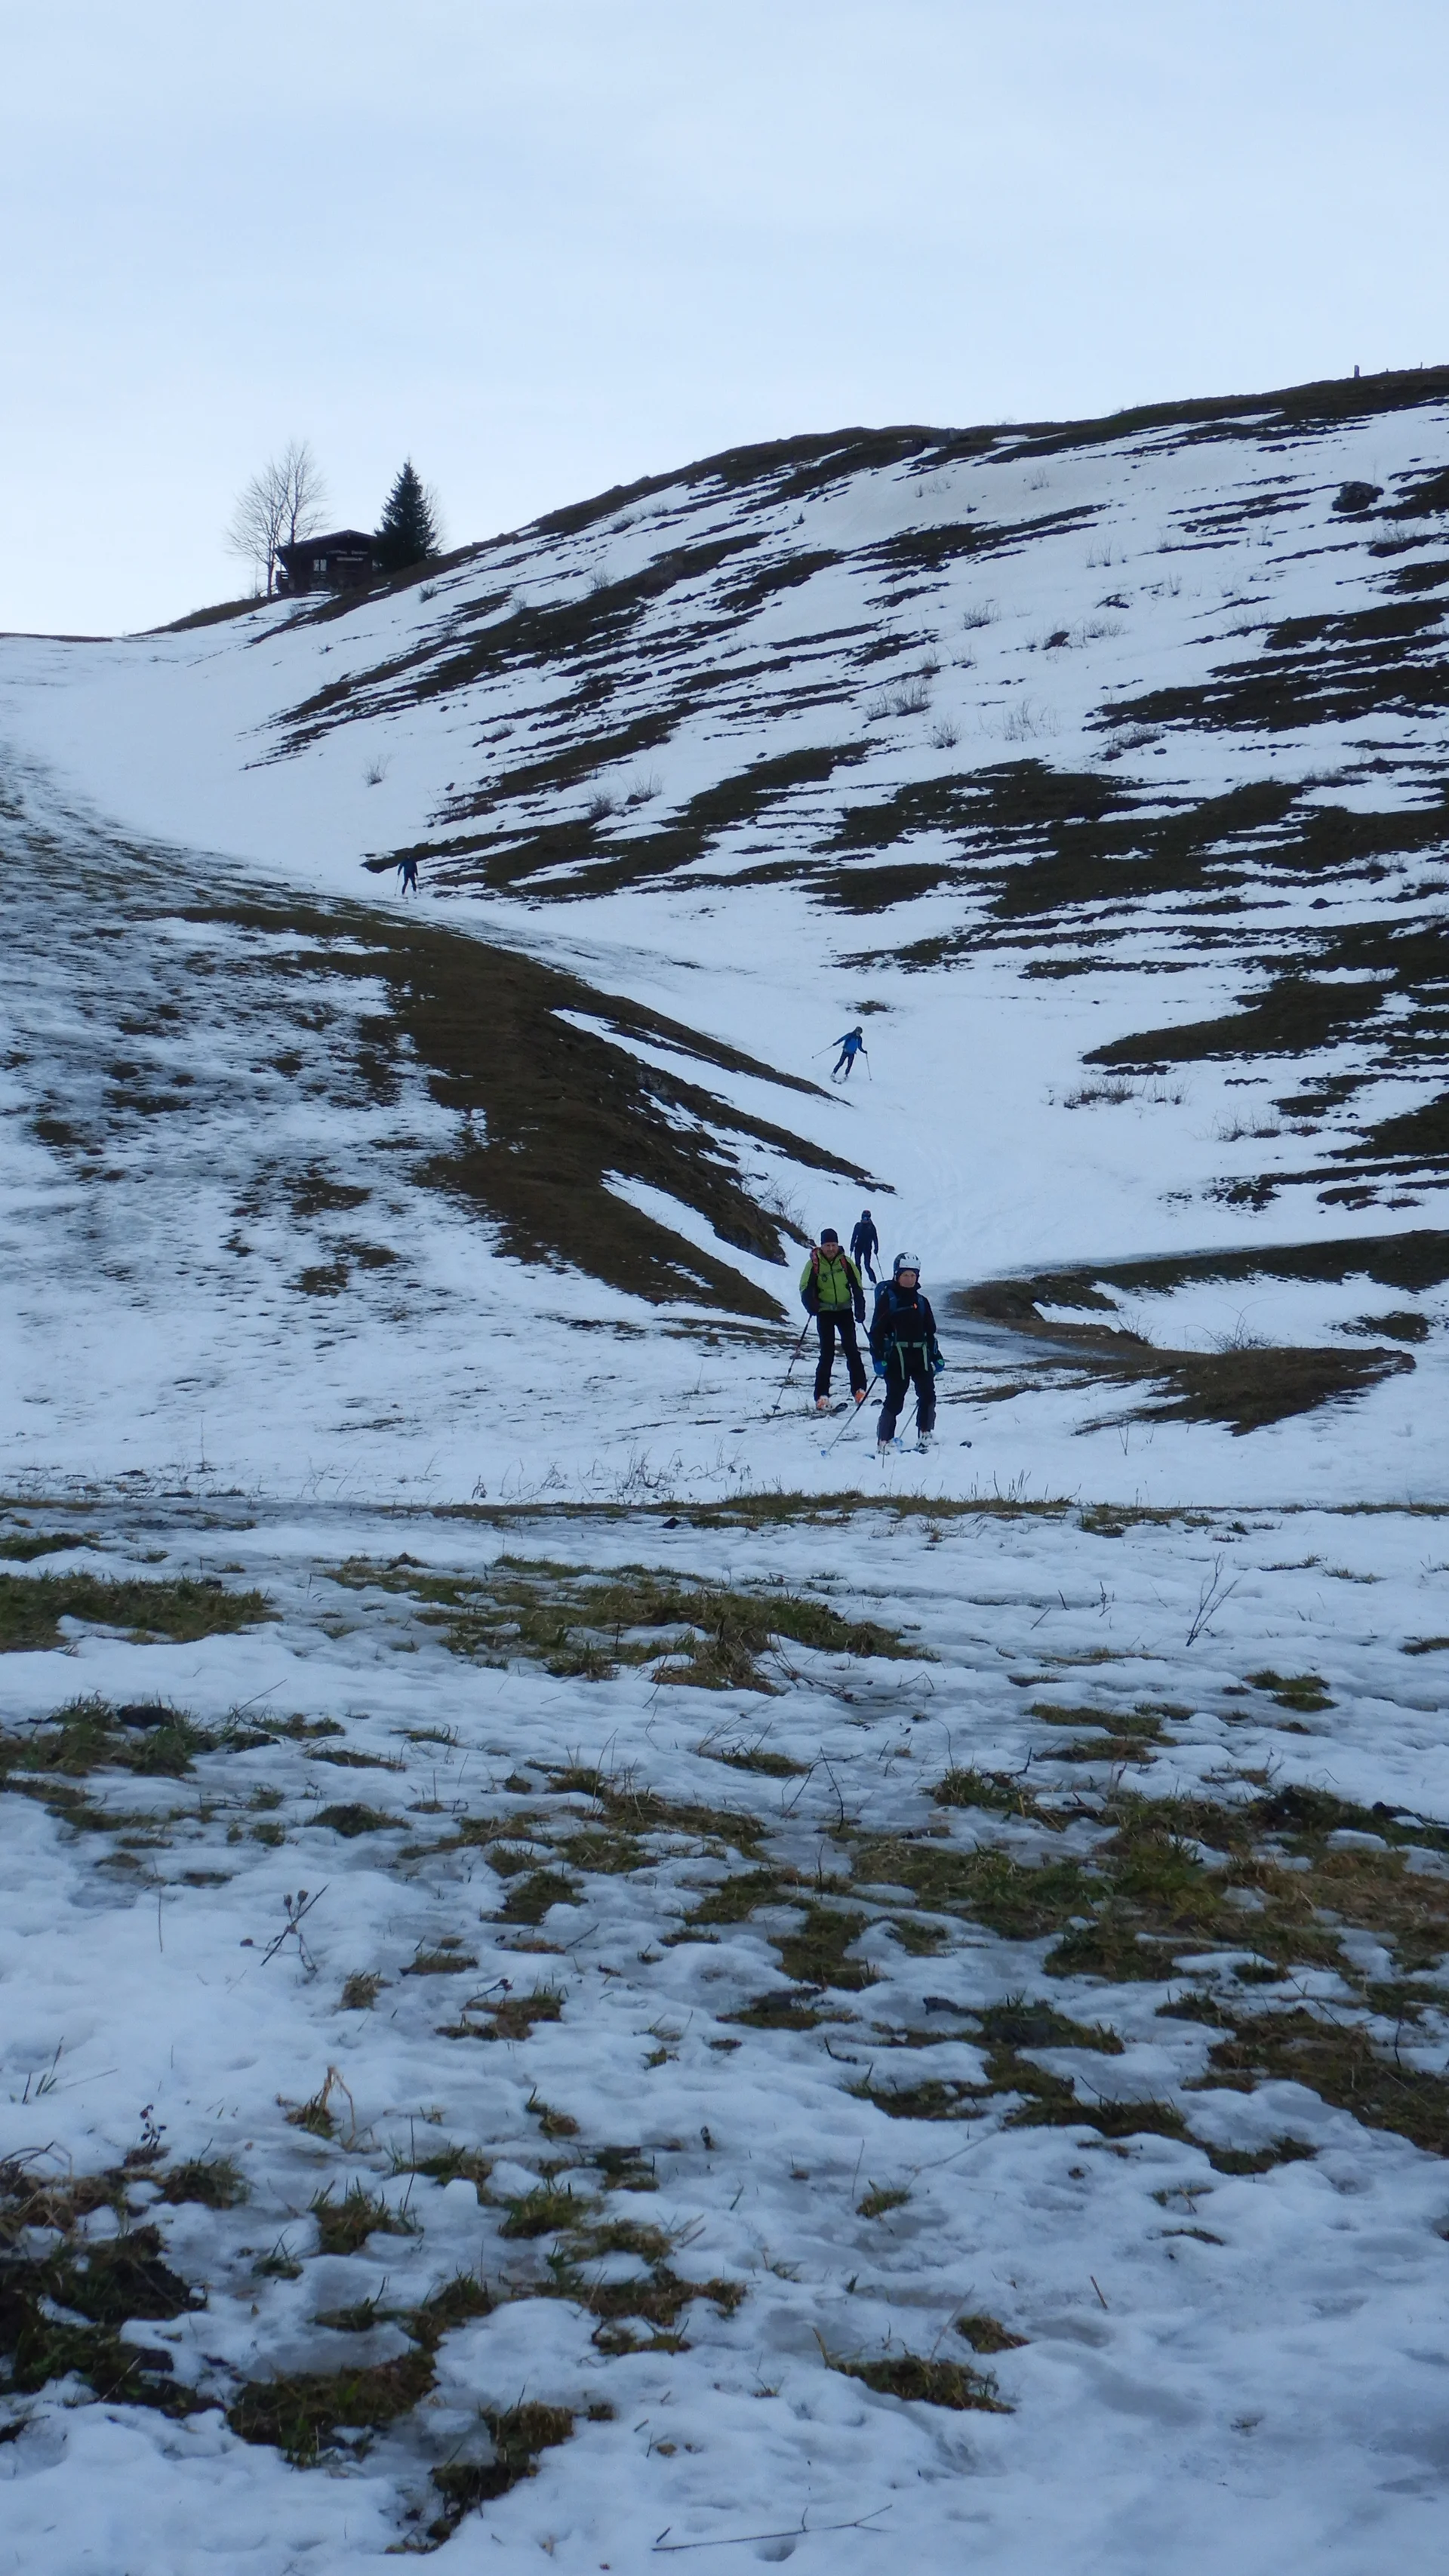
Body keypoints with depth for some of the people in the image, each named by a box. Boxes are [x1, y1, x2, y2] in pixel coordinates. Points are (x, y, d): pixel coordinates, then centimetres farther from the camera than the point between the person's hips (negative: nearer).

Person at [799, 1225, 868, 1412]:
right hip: (825, 1312, -2)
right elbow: (806, 1288, -5)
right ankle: (821, 1395, 0)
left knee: (852, 1350, 0)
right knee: (827, 1353, -4)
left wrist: (860, 1309, -6)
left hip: (845, 1310, 2)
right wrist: (811, 1305, -24)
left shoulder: (846, 1262, -3)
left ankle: (859, 1390, 7)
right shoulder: (814, 1264, -8)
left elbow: (857, 1286, 2)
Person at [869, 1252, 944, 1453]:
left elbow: (930, 1331, 20)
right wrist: (878, 1358, -12)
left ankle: (924, 1439, 6)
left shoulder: (921, 1301, 13)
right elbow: (876, 1330, -5)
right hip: (897, 1355, -5)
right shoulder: (887, 1299, -2)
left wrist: (936, 1356, 14)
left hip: (920, 1355, 5)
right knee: (895, 1399, -6)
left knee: (928, 1396, -3)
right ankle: (883, 1444, 0)